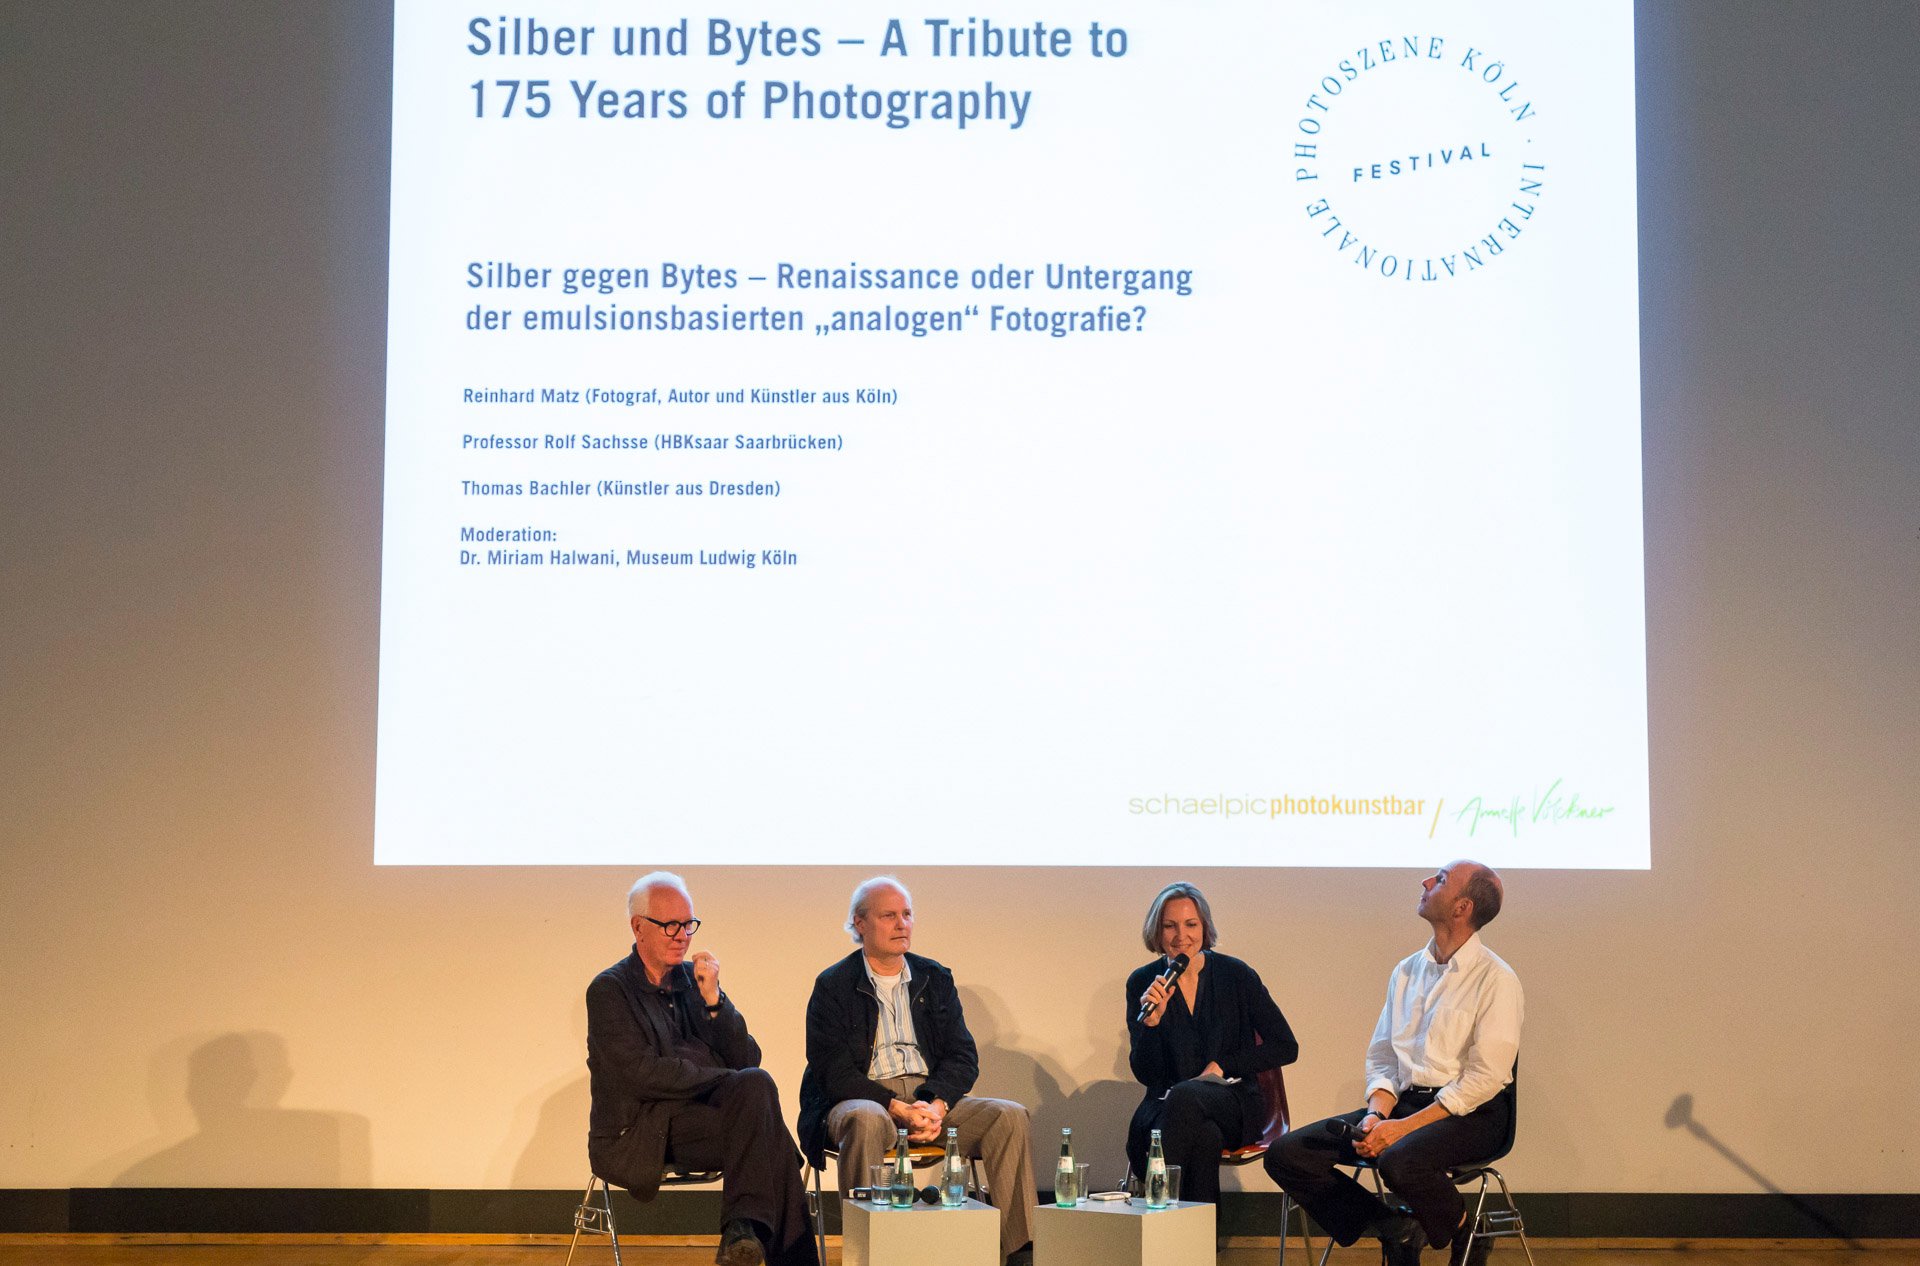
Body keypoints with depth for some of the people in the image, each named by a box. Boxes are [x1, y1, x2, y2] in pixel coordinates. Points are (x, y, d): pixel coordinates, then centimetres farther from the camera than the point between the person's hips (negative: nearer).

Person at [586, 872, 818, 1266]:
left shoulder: (694, 979, 17)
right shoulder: (609, 990, 1)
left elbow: (748, 1061, 9)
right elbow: (641, 1074, -13)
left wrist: (713, 999, -4)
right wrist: (731, 1083, -12)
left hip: (704, 1114, 5)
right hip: (641, 1132, -5)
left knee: (757, 1085, -28)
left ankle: (743, 1229, -28)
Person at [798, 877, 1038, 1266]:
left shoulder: (935, 979, 15)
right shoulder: (833, 986, 2)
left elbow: (963, 1057, 7)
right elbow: (834, 1072, -8)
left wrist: (935, 1106, -14)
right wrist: (898, 1109, -21)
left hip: (931, 1101, 4)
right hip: (864, 1098, -4)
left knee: (1010, 1116, -19)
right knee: (866, 1121, -39)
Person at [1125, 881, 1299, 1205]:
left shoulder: (1235, 976, 0)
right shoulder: (1142, 983, 3)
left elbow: (1286, 1048, 2)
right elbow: (1144, 1074, -1)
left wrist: (1222, 1066, -7)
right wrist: (1152, 1020, -19)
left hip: (1234, 1107, 0)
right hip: (1165, 1105, 1)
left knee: (1184, 1096, -37)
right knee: (1206, 1136, -37)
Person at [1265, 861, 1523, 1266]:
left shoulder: (1496, 979, -6)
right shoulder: (1406, 972, 14)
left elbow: (1485, 1077, -13)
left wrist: (1404, 1127, -18)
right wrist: (1377, 1115, -7)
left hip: (1471, 1112, -6)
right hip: (1403, 1102, 6)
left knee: (1400, 1160, -38)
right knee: (1286, 1154, -11)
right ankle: (1393, 1229, 0)